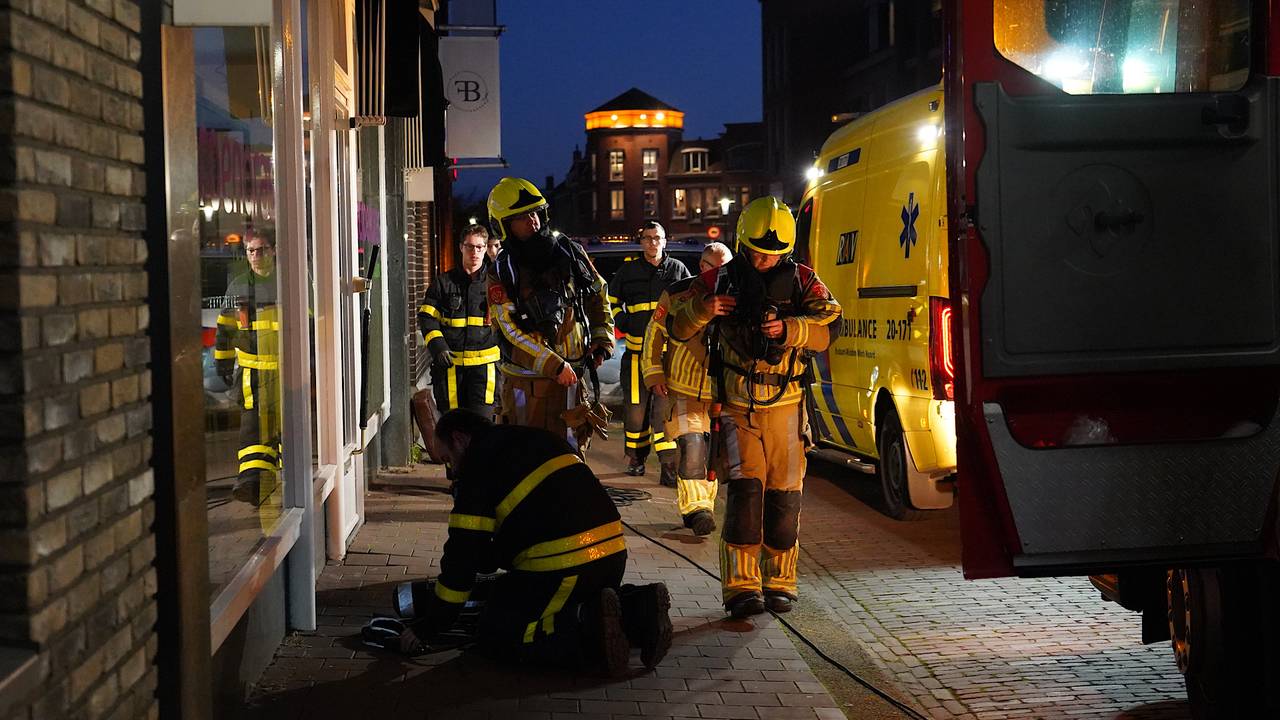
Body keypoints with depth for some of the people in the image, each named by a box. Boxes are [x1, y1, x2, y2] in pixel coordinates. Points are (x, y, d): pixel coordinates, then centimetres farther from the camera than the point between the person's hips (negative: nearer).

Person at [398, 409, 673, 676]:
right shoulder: (537, 438, 24)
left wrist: (428, 626, 4)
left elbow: (463, 553, -4)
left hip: (562, 568, -8)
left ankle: (590, 636, -15)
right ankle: (638, 609, 7)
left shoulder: (478, 464, -1)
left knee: (494, 636, 4)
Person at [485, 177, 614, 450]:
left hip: (570, 375, 3)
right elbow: (511, 329, -11)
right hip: (525, 380, -2)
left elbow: (598, 295, 16)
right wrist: (555, 365, -16)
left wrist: (602, 341, 4)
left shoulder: (570, 252, 4)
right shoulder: (502, 273, -6)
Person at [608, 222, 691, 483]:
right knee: (635, 406, 6)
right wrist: (624, 323, 4)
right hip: (637, 350, 1)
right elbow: (611, 299, 19)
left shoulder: (677, 269, 7)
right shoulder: (628, 270, 7)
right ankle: (636, 456, 24)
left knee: (666, 408, -8)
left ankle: (669, 465, -8)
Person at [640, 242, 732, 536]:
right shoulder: (676, 295, -4)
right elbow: (654, 336, 5)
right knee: (692, 447, -17)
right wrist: (654, 375, -1)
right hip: (682, 390, -3)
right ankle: (694, 505, -11)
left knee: (712, 452, 11)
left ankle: (701, 506, 27)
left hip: (719, 393, 3)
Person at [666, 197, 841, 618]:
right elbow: (676, 327, 5)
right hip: (736, 406, -1)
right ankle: (742, 587, -11)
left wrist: (788, 329, -28)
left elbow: (827, 328, -10)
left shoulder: (802, 280, 3)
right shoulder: (720, 279, 3)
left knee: (784, 495, 4)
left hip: (785, 406, 1)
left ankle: (779, 583, 17)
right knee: (744, 488, -13)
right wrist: (703, 309, -16)